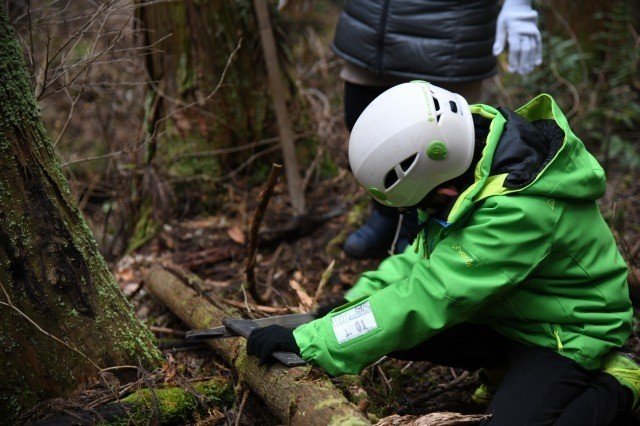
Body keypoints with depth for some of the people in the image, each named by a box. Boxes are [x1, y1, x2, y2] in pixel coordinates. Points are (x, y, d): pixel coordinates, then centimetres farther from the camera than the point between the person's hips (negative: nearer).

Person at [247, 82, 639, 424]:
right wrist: (357, 300, -9)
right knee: (384, 320, -7)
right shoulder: (470, 144, -11)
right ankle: (507, 367, 10)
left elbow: (429, 298, -35)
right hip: (503, 313, 8)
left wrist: (309, 342, -32)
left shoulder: (518, 211, -36)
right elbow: (430, 253, 2)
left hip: (565, 335, -7)